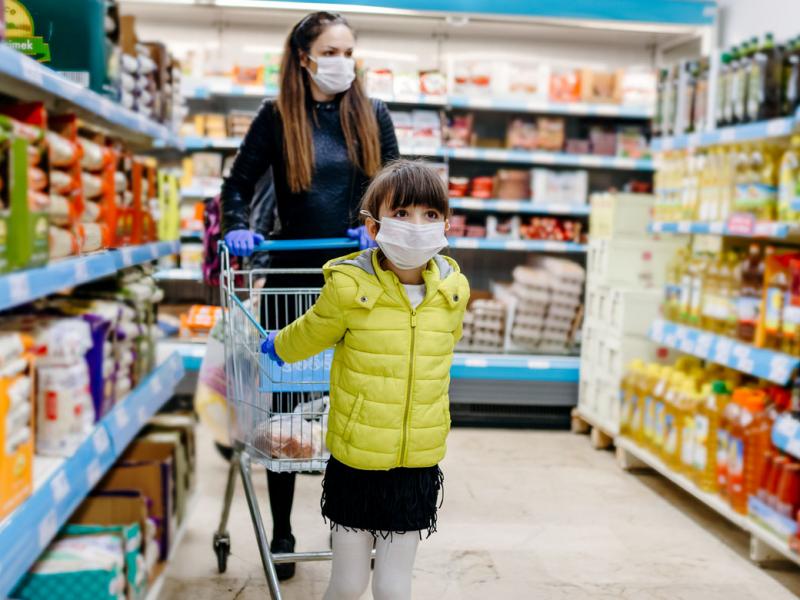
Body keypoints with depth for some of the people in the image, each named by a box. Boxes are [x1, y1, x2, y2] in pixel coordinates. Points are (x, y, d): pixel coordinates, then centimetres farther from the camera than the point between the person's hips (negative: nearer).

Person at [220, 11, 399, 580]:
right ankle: (282, 532, 19)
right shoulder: (277, 116, 1)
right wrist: (238, 227, -14)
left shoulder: (373, 115, 6)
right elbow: (239, 183, 4)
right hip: (293, 274, -1)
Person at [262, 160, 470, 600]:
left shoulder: (452, 292, -6)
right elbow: (309, 334, 5)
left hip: (418, 466, 2)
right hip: (355, 464, -2)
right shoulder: (349, 288, -17)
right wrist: (276, 347, 23)